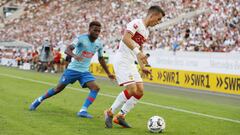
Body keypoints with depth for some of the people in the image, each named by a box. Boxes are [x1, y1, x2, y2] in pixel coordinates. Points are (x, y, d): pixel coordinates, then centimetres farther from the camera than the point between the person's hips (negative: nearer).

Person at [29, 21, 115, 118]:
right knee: (58, 88, 5)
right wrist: (74, 56, -47)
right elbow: (67, 50, -26)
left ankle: (83, 111, -22)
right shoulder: (81, 38, -15)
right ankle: (39, 100, 28)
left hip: (85, 71, 4)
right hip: (73, 69, -4)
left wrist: (108, 73, 21)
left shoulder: (99, 44, 2)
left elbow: (101, 59, 19)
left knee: (95, 88, -19)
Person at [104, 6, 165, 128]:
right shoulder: (136, 23, -10)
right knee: (132, 89, -18)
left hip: (130, 63, 10)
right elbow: (125, 38, -25)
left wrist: (142, 67, 23)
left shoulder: (146, 31, 18)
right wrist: (137, 52, -36)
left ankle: (120, 116, 8)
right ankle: (110, 112, -2)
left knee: (140, 91, 2)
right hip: (122, 61, -10)